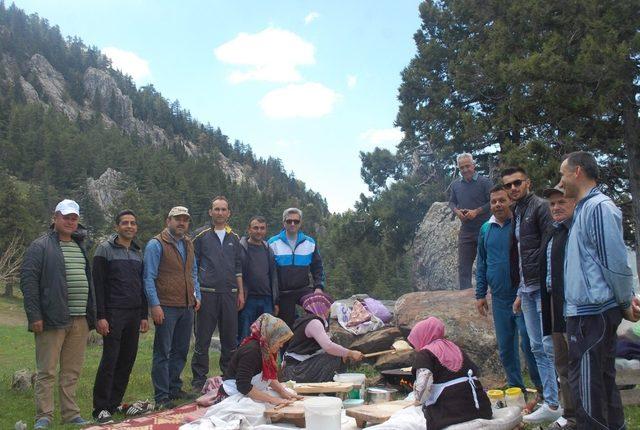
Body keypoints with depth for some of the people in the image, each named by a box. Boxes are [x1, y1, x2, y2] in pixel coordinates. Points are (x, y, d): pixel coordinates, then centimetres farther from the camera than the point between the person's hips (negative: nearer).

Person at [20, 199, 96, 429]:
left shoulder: (80, 247, 19)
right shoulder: (40, 246, -2)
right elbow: (28, 279, -9)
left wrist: (91, 314, 17)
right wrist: (34, 315, -15)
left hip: (80, 320, 6)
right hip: (52, 319, -6)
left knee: (72, 371, 11)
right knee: (46, 371, 1)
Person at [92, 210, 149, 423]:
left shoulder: (138, 252, 16)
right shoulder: (105, 249, -2)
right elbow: (98, 285, -7)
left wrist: (144, 315, 14)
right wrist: (101, 316, -13)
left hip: (134, 314, 6)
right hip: (113, 313, -6)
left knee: (127, 360, 6)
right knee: (109, 360, -7)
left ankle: (114, 404, 16)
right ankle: (101, 408, 1)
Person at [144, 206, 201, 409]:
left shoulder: (189, 244, 15)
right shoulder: (156, 244, -7)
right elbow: (149, 278, -10)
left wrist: (197, 295, 13)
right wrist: (155, 305, -16)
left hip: (187, 307, 7)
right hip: (166, 308, -7)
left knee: (181, 351, 14)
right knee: (163, 352, -1)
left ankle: (174, 388, 27)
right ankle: (161, 397, 5)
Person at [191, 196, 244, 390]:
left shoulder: (234, 238, 14)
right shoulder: (201, 235, 2)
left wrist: (241, 292, 11)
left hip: (229, 294, 4)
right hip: (207, 293, -3)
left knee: (230, 338, 8)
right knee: (202, 339, 0)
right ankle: (199, 381, 9)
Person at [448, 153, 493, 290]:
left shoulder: (485, 182, -7)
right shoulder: (455, 184, 8)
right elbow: (452, 202, 19)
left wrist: (477, 211, -18)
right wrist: (457, 211, -2)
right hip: (465, 230, 5)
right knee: (463, 264, 5)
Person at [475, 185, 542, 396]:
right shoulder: (486, 229, 9)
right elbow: (481, 264, 15)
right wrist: (480, 294, 11)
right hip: (499, 298, 5)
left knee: (528, 343, -6)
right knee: (505, 347, 11)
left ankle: (542, 387, 11)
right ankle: (515, 387, 25)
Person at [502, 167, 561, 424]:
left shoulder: (540, 207, -5)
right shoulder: (516, 214, 20)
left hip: (543, 287, -9)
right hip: (527, 289, 9)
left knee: (551, 347, -9)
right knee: (538, 349, 9)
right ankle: (551, 405, 15)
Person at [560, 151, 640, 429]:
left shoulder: (598, 207, -15)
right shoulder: (584, 209, 15)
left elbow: (615, 262, -17)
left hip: (592, 312, -10)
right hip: (587, 310, 10)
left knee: (586, 385, -4)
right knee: (603, 381, 17)